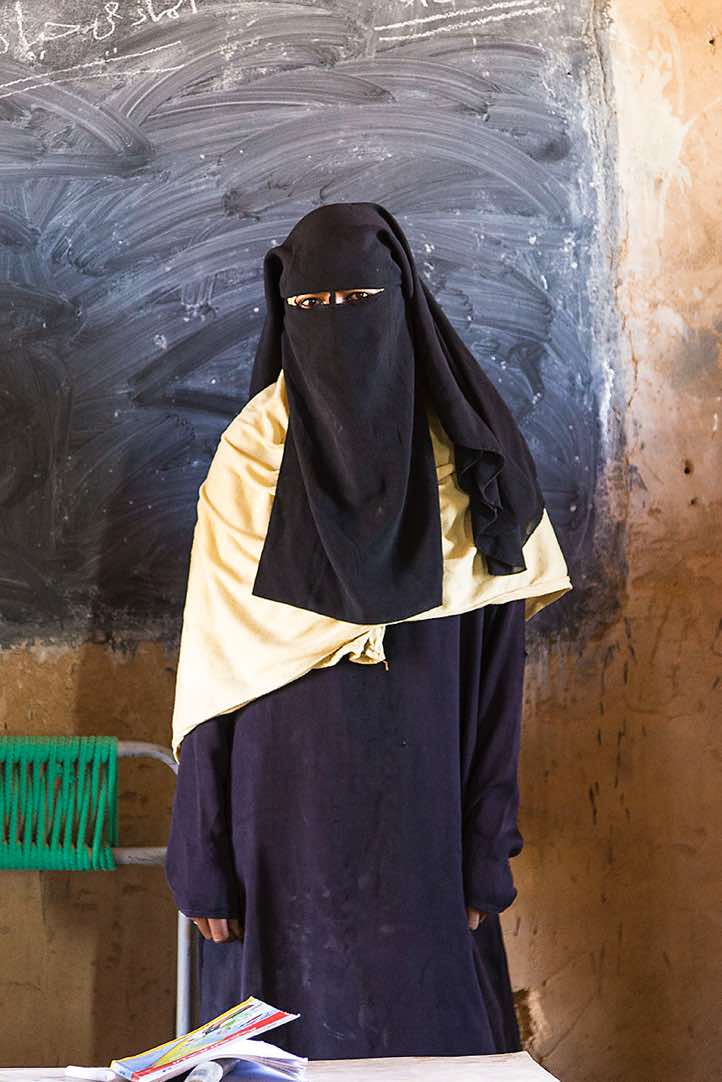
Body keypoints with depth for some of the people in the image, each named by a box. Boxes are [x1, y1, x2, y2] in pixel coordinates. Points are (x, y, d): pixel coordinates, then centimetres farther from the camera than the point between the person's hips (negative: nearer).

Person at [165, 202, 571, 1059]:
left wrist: (487, 852, -2)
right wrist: (203, 859, -5)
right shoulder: (249, 462, -1)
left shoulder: (465, 463, 0)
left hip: (421, 824, 1)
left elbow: (494, 670, 1)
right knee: (286, 1045, 7)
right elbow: (211, 668, -2)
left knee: (434, 1036, 8)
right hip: (284, 820, 0)